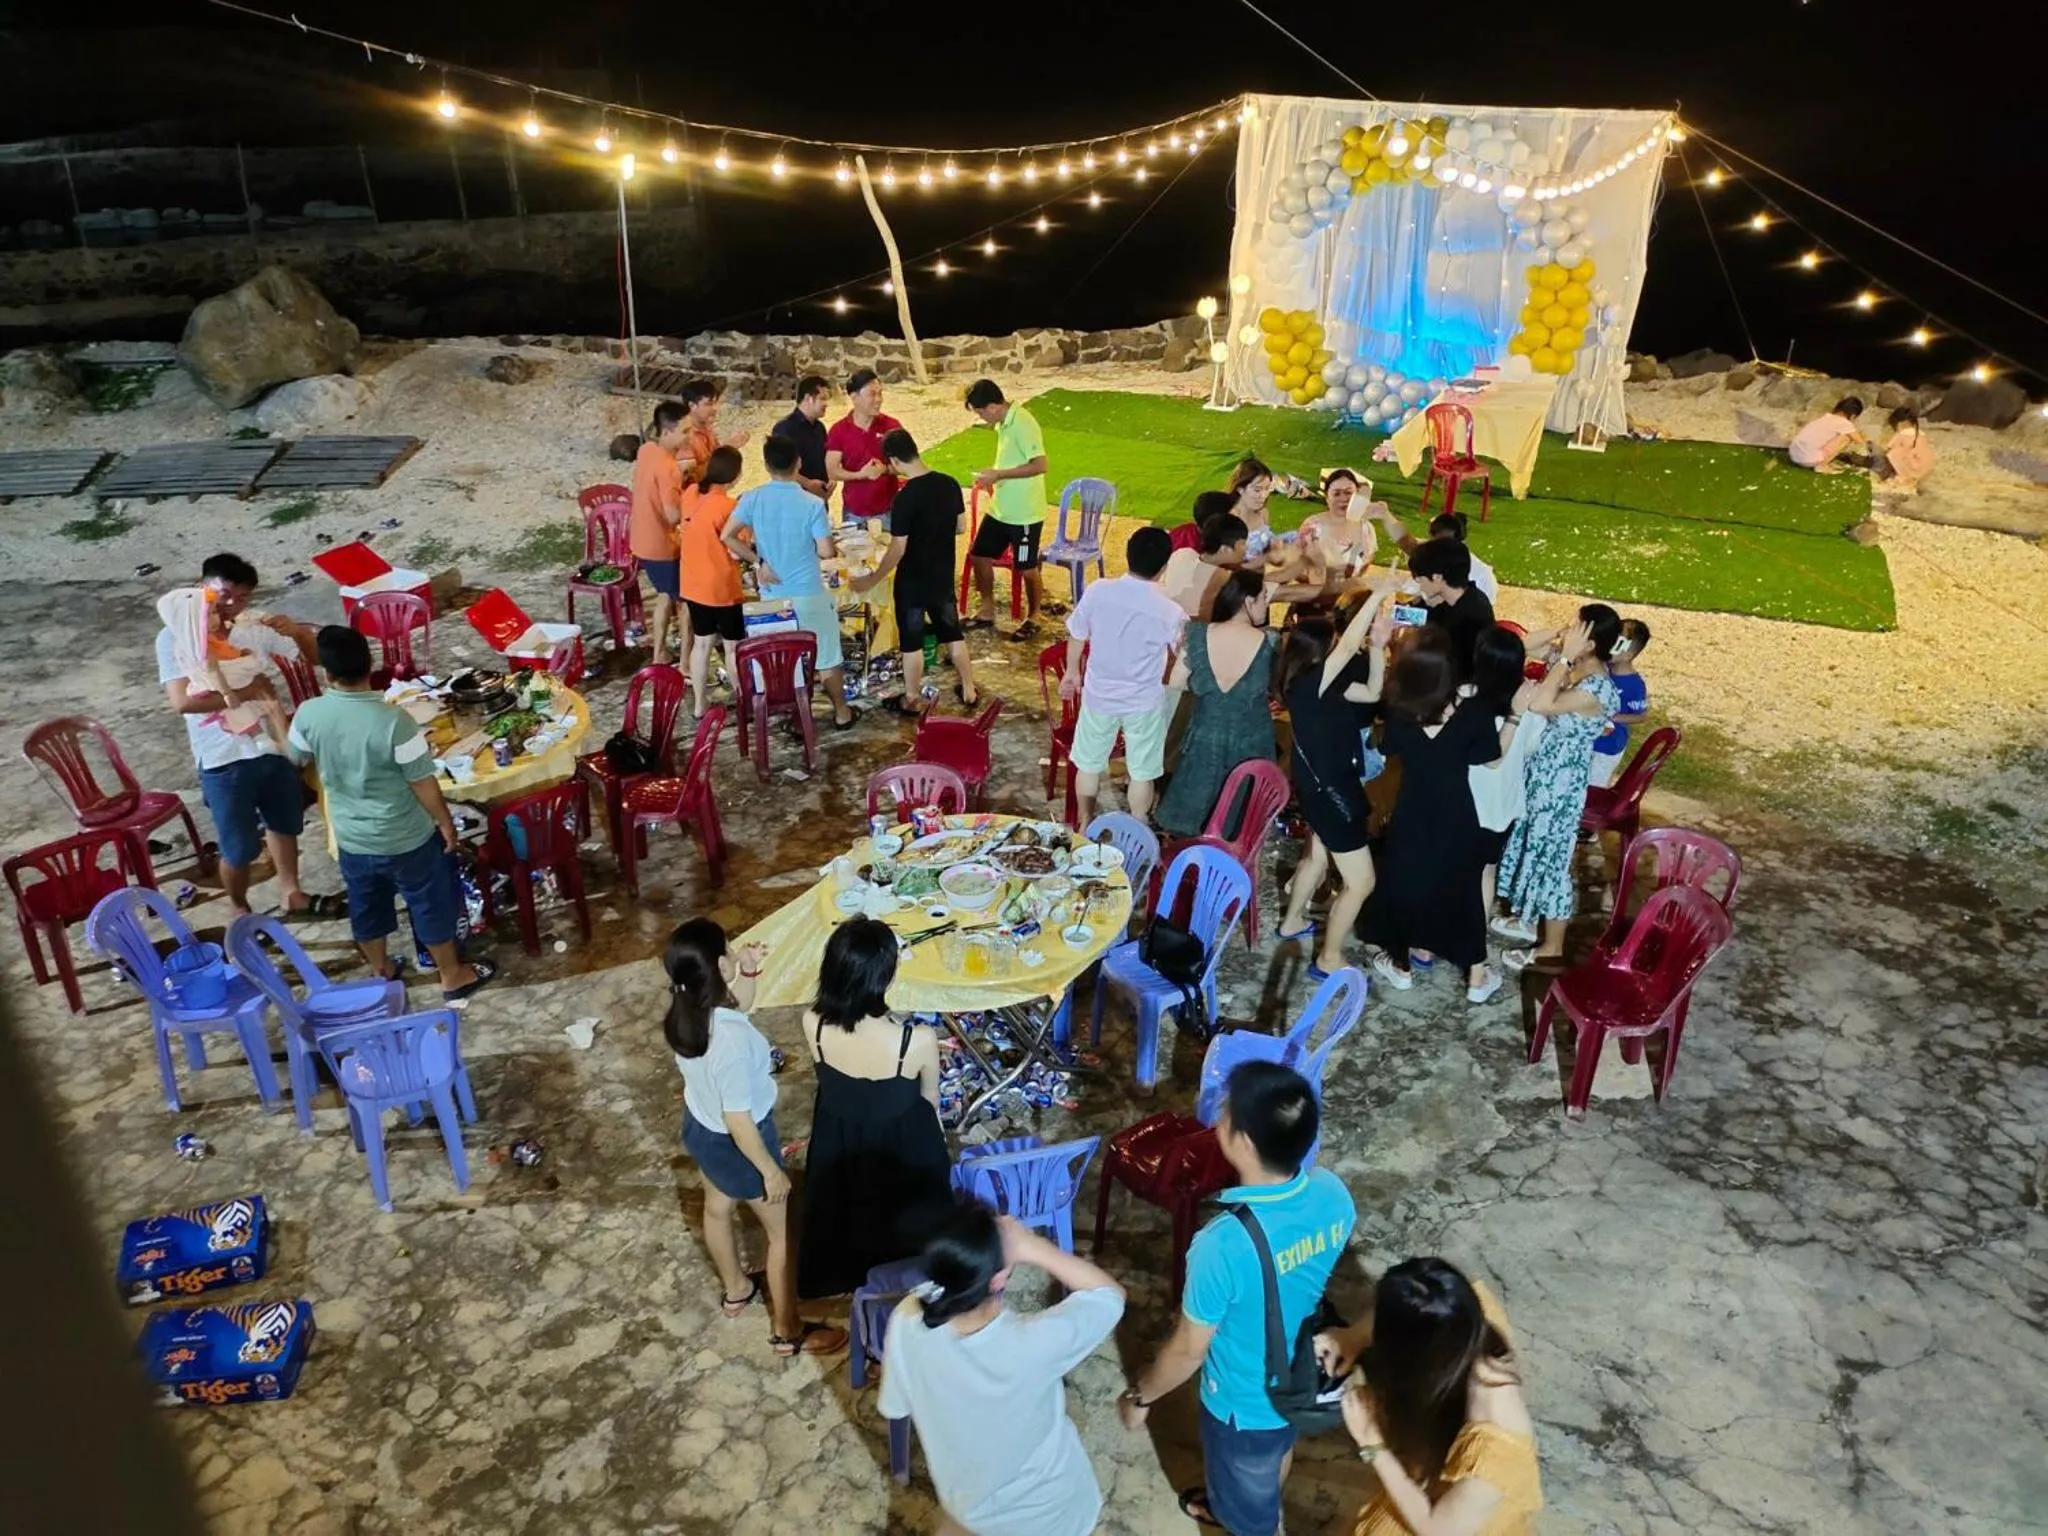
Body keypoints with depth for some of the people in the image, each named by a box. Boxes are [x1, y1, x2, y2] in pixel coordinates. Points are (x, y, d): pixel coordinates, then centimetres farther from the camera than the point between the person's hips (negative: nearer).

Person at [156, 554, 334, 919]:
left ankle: (291, 895, 44)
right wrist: (242, 693, -22)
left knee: (284, 824, 23)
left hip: (273, 746, 4)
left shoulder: (255, 627, -2)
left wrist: (297, 632, -14)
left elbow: (313, 657, 6)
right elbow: (182, 701, -21)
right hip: (223, 760, -4)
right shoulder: (174, 637, -11)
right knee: (239, 849, 8)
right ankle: (239, 910, 34)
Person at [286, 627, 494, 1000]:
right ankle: (453, 977, 31)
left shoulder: (308, 715, -14)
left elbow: (297, 756, 8)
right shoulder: (393, 720, -29)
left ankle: (381, 972, 46)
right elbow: (424, 784, -19)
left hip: (350, 838, 4)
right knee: (430, 905, 15)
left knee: (366, 907, 25)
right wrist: (446, 824, -4)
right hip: (405, 839, -4)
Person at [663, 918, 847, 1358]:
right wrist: (771, 1170, -16)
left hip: (698, 1126, 8)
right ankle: (787, 1331, 35)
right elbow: (739, 1121, -29)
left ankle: (736, 1290, 58)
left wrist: (747, 973, -9)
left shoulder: (685, 1008, -16)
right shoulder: (730, 1039, -40)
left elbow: (736, 1008, 8)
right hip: (734, 1142, -8)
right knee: (782, 1231, 16)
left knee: (718, 1208, 31)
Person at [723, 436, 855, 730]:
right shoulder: (812, 504, -18)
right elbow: (826, 552, -18)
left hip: (772, 593, 3)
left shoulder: (752, 499, -8)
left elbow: (727, 536, -10)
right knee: (826, 656, 12)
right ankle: (841, 712, 24)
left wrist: (757, 561, -3)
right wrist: (833, 544, 5)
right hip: (809, 593, -3)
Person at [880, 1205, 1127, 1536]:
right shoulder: (1032, 1344, -40)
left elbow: (896, 1406, -9)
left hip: (965, 1498, 3)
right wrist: (1032, 1248, -31)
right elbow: (1110, 1295, -23)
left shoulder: (906, 1322, -29)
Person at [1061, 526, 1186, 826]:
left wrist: (1072, 672, 16)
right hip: (1145, 702, -2)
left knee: (1089, 764, 22)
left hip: (1099, 695, 2)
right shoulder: (1169, 611, -22)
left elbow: (1076, 636, -1)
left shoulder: (1097, 591, -16)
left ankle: (1085, 825, 36)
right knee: (1142, 772, 17)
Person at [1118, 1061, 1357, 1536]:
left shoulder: (1225, 1245, -41)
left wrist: (1138, 1396, -6)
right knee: (1277, 1447, 36)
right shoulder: (1332, 1192, -23)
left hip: (1246, 1401, -7)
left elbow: (1188, 1351, -25)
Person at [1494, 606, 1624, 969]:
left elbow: (1539, 704, -39)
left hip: (1561, 781, -9)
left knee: (1550, 856, 3)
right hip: (1540, 770, 9)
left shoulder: (1598, 689, -28)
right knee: (1531, 844, 23)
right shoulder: (1571, 667, -2)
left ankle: (1551, 948, 19)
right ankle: (1528, 918, 43)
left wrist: (1565, 657, -33)